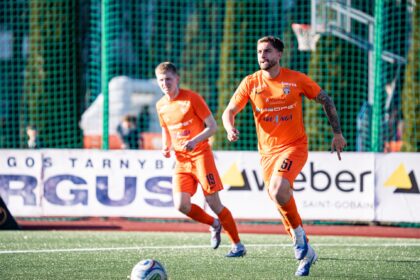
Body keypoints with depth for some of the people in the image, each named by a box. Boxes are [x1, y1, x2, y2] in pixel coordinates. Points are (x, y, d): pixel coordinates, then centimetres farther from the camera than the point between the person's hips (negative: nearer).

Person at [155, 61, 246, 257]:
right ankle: (214, 224, 17)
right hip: (181, 160, 5)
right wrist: (165, 147, 3)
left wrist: (195, 141, -24)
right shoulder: (161, 106, 8)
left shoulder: (192, 98, -9)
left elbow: (212, 126, -9)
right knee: (181, 205, -12)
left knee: (213, 202, -9)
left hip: (201, 155, -5)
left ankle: (238, 245, 2)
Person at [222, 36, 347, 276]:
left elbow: (326, 100, 6)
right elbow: (229, 112, 0)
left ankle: (299, 234, -7)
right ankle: (307, 252, 24)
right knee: (281, 202, 8)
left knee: (278, 190, -29)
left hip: (294, 146, -4)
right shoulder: (250, 83, -1)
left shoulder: (297, 80, -6)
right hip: (268, 151, 4)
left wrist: (338, 133, 6)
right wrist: (231, 128, -23)